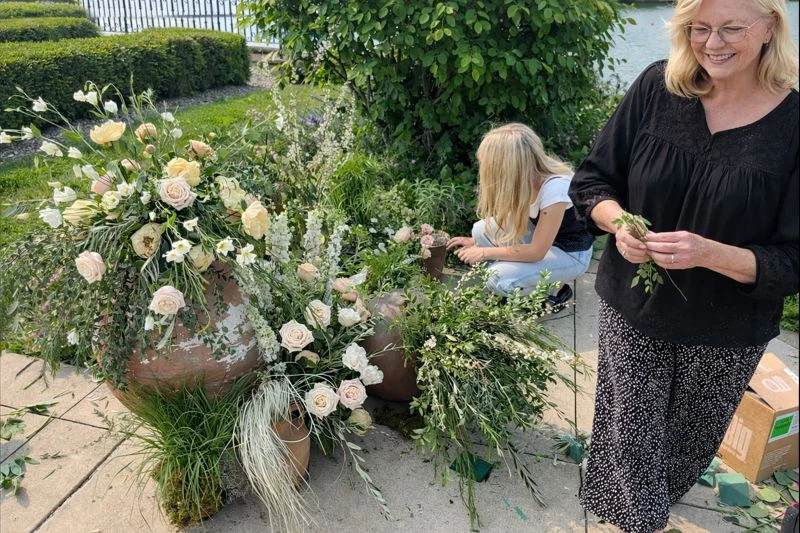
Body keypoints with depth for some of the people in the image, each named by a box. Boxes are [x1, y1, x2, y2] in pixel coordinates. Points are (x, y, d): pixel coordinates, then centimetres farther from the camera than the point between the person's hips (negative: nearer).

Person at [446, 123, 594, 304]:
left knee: (498, 278, -25)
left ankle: (556, 291, 1)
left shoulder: (555, 188, -35)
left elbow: (536, 252, -28)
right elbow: (511, 219, 6)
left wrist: (484, 252, -20)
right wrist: (475, 241, 3)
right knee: (482, 229, -10)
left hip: (570, 253, -7)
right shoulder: (528, 176, -14)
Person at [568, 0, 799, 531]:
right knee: (630, 435, 10)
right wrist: (618, 222, -23)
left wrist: (710, 253, -31)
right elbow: (591, 181, -2)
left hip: (726, 334, 0)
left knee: (687, 443, 21)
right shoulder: (657, 88, -10)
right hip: (632, 309, 1)